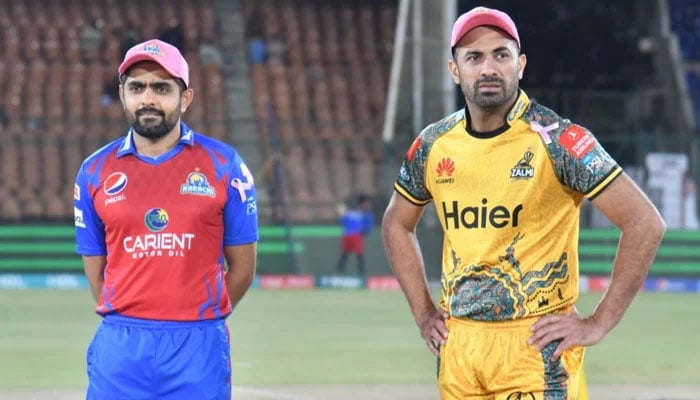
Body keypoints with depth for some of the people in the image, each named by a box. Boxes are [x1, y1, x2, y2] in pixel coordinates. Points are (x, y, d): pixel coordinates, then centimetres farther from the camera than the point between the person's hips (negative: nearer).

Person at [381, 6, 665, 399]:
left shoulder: (556, 139, -9)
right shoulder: (433, 146, 6)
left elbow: (646, 223, -12)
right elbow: (397, 224, 24)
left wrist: (598, 324, -12)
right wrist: (424, 313, 13)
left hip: (536, 346, -5)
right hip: (458, 345, 5)